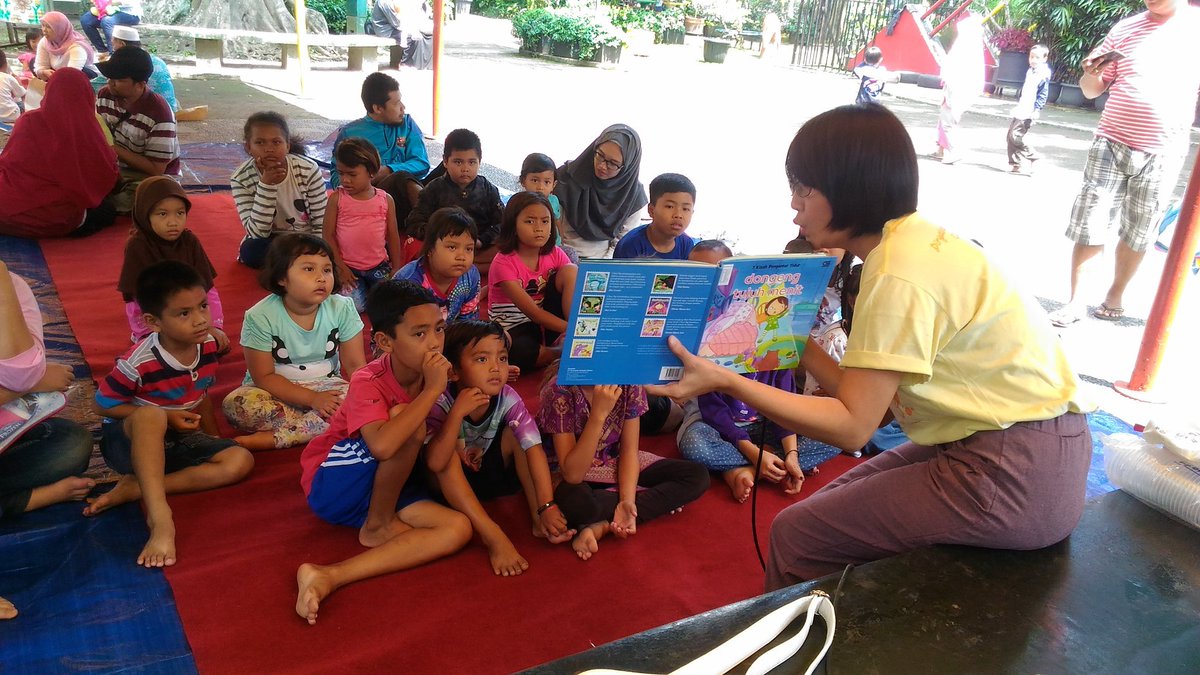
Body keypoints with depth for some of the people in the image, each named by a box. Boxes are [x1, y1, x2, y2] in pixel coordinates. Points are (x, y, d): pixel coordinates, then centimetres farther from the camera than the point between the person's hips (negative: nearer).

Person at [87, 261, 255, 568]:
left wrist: (213, 436, 3)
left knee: (240, 461, -18)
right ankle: (160, 517, -43)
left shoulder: (208, 346, -9)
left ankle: (133, 489, -18)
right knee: (151, 415, -40)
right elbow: (103, 405, -13)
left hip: (176, 442, 6)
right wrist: (167, 416, -20)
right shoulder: (138, 363, -26)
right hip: (129, 441, -5)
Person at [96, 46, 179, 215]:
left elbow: (156, 169, -21)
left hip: (152, 177, -5)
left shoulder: (158, 114, -25)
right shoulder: (105, 95, -6)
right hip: (116, 169, 5)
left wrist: (114, 149, -25)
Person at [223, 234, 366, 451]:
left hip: (326, 388, 2)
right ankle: (317, 427, -19)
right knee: (235, 404, -31)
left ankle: (272, 438, -24)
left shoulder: (342, 308, -11)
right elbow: (264, 377, -15)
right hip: (278, 392, -2)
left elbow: (355, 365, -8)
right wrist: (311, 398, -25)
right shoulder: (260, 317, -17)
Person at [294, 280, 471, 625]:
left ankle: (329, 577, -24)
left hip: (384, 488, 6)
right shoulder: (368, 382, -24)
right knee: (407, 422, -30)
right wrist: (432, 390, -37)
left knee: (458, 529, -20)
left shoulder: (432, 376, -7)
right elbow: (383, 446, -44)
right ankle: (378, 526, -8)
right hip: (334, 484, -6)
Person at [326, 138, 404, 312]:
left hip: (380, 266, 1)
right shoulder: (337, 198, -4)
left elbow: (393, 236, 5)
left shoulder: (385, 199, 0)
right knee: (353, 307, -18)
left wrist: (396, 269, 5)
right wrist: (340, 267, -7)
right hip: (349, 268, -1)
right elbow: (328, 235, -2)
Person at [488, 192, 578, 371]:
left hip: (547, 323, 5)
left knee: (570, 271, -15)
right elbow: (532, 311, -22)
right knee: (517, 351, -42)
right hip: (512, 331, -5)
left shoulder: (555, 255, -1)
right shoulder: (504, 263, -16)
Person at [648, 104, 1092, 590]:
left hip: (1016, 477, -9)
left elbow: (852, 426, -20)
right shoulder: (913, 240, 6)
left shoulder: (900, 277, -21)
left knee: (796, 534, -3)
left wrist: (725, 381, -21)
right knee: (836, 502, 20)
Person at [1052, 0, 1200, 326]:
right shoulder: (1126, 28, 5)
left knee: (1138, 233, 9)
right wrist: (1091, 74, -11)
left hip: (1162, 154, 0)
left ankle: (1115, 297, 25)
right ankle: (1075, 302, 6)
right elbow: (1092, 90, 8)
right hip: (1112, 144, 0)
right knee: (1089, 226, -2)